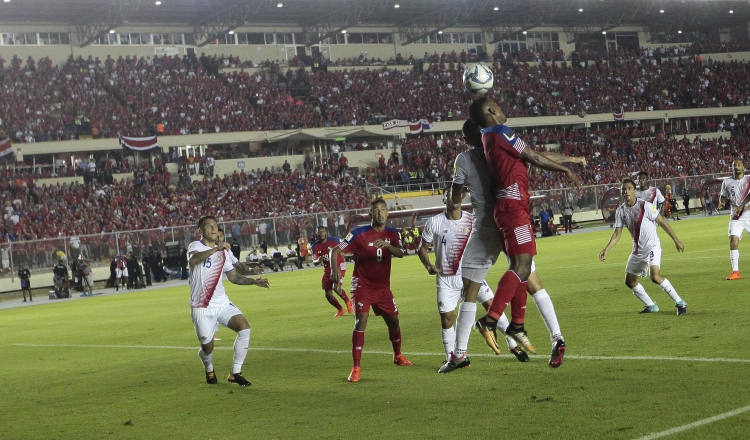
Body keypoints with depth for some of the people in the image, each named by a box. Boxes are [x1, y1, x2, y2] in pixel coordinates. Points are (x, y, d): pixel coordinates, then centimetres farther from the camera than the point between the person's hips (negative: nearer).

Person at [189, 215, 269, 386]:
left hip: (222, 303, 5)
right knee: (207, 347, 1)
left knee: (244, 328, -17)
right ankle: (209, 370, 38)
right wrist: (215, 249, -43)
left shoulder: (224, 251, 11)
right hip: (202, 308, -5)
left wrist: (253, 281, 5)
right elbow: (193, 260, -33)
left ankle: (235, 373, -6)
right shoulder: (196, 246, -8)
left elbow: (234, 276, 19)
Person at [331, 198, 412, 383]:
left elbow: (400, 253, -18)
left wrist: (387, 245, -39)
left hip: (383, 286, 5)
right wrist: (334, 269, -30)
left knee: (394, 320, 13)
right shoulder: (359, 234, -11)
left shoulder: (392, 234, 0)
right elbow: (336, 250, -11)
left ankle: (398, 355, 40)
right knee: (361, 321, -20)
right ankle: (356, 368, -17)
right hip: (362, 286, -4)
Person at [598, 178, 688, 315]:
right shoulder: (620, 211, 0)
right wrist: (606, 250, -9)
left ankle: (680, 303, -15)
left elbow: (662, 223, -9)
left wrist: (676, 240, -7)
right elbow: (617, 234, 3)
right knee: (630, 281, 11)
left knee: (655, 276, -27)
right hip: (638, 250, 7)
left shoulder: (645, 206, -16)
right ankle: (651, 306, 27)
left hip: (652, 246, -7)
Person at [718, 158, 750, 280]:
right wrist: (721, 203, -8)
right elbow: (724, 196, 14)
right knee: (733, 240, -14)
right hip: (735, 217, 1)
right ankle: (735, 271, -12)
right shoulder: (727, 182, 5)